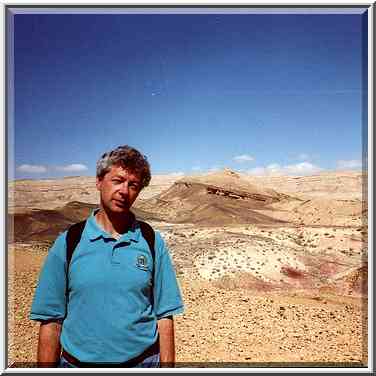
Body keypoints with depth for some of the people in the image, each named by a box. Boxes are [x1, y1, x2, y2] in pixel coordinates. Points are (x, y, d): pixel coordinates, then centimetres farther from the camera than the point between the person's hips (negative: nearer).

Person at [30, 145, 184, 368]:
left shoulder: (153, 242, -5)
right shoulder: (68, 243, -6)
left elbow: (164, 317, -4)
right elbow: (51, 322, -4)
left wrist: (167, 366, -6)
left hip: (144, 360, 0)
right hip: (77, 361, 0)